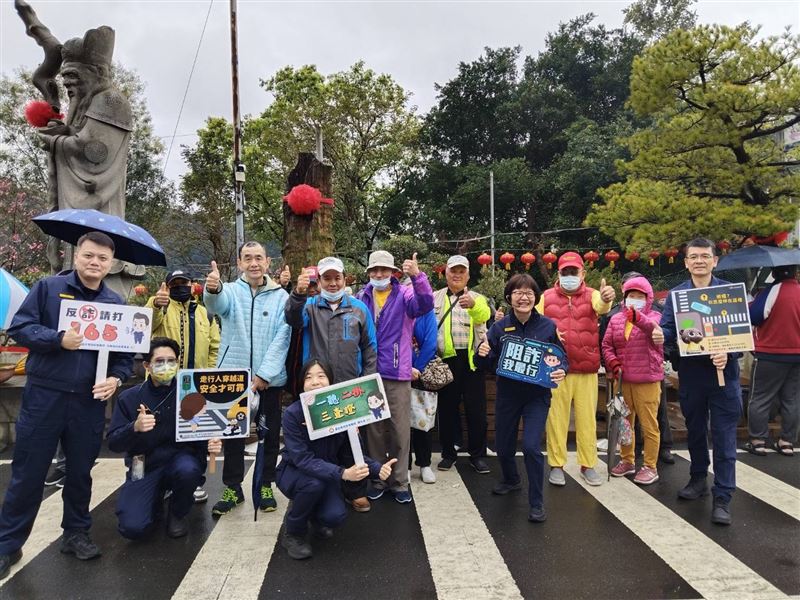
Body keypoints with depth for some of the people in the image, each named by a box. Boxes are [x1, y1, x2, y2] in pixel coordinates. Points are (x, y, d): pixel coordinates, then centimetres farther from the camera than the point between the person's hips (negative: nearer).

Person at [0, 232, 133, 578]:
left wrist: (116, 378, -10)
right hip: (43, 396, -2)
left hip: (90, 401, 3)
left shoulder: (116, 304, 6)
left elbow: (126, 352, 8)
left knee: (80, 471, 14)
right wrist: (58, 339, -21)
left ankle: (75, 532, 31)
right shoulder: (49, 287, -1)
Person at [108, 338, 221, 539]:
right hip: (144, 467, 1)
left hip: (180, 457, 0)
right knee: (132, 527, -18)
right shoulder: (129, 398, -3)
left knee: (187, 469, -35)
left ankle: (178, 513, -1)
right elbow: (113, 443, -6)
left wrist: (211, 444, -24)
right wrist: (135, 428, -27)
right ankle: (156, 501, 19)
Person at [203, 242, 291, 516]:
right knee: (232, 434, 10)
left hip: (268, 379, 0)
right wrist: (212, 289, -48)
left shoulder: (281, 296, 0)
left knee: (269, 435, 9)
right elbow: (216, 305, -24)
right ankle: (232, 488, 26)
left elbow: (281, 338, -6)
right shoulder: (231, 291, 0)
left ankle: (266, 486, 26)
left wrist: (264, 373, -14)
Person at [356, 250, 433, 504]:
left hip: (397, 373, -2)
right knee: (374, 429, 12)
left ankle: (399, 482, 20)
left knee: (400, 430, 5)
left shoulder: (405, 294, -2)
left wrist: (417, 276, -39)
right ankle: (377, 479, 26)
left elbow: (425, 304, -23)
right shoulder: (361, 298, 6)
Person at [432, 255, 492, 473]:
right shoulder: (435, 298, 12)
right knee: (447, 407, 8)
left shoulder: (477, 298, 6)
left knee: (476, 408, 4)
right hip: (446, 359, 1)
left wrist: (473, 305, -41)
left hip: (471, 359, -1)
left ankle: (478, 455, 18)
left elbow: (484, 314, -18)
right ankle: (448, 453, 23)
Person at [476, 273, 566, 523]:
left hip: (537, 396, -2)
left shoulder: (548, 326, -7)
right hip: (507, 395, 2)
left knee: (531, 446, -14)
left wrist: (561, 372, -19)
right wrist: (483, 354, -23)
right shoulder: (499, 327, -5)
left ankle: (537, 503, 7)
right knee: (504, 446, 14)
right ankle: (511, 480, 47)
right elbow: (489, 364, -1)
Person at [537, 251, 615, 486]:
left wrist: (606, 299, -45)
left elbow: (602, 307, -21)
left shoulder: (592, 294, 2)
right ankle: (556, 465, 16)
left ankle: (588, 465, 21)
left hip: (586, 370, 0)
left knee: (587, 418, 8)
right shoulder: (546, 297, 4)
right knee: (556, 417, 5)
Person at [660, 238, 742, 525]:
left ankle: (722, 498, 9)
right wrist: (659, 336, -27)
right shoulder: (676, 294, 3)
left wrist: (728, 354, -21)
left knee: (724, 437, 1)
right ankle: (698, 480, 35)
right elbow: (668, 330, -3)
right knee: (695, 431, 17)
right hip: (690, 375, 2)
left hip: (723, 373, -2)